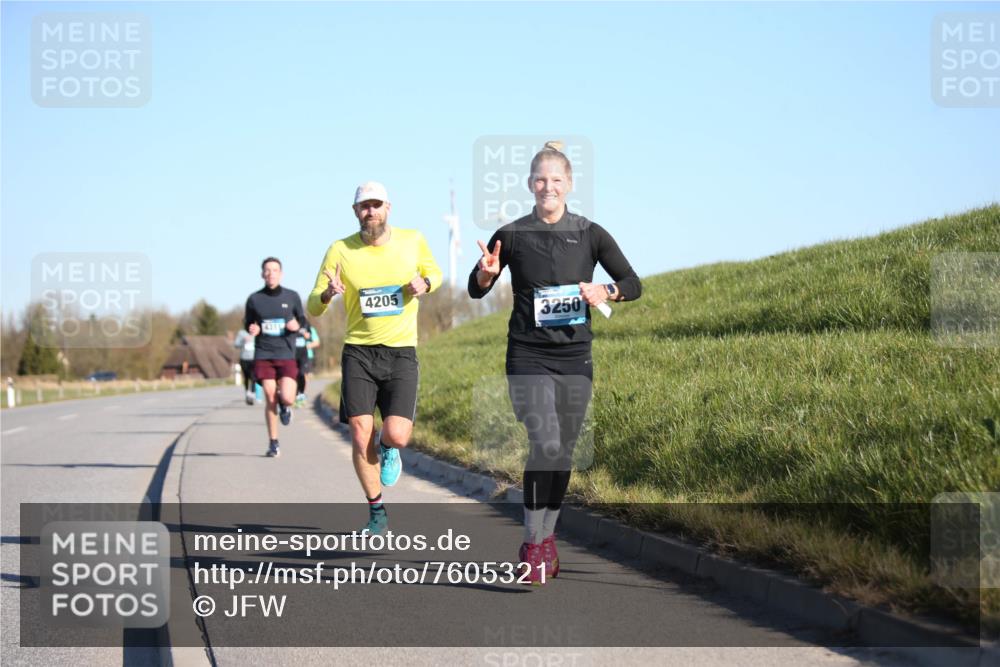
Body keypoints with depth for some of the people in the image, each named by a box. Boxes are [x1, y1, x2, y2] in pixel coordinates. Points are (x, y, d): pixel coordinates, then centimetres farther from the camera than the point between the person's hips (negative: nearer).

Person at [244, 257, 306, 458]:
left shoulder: (292, 296, 4)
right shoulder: (254, 299, 4)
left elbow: (302, 320, 12)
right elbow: (247, 323, 15)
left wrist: (297, 326, -11)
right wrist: (251, 329, -8)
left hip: (286, 353, 0)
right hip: (263, 354, 0)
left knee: (287, 399, -15)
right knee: (270, 399, -3)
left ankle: (284, 404, 25)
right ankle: (273, 443, 12)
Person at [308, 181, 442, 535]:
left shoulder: (413, 240, 1)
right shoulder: (340, 251, -2)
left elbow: (434, 272, 21)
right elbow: (312, 309, 0)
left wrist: (424, 284, -4)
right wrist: (327, 294, -24)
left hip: (401, 353, 0)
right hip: (358, 353, 0)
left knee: (397, 436, -14)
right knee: (361, 435, -6)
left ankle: (388, 448, 26)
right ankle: (376, 509, 14)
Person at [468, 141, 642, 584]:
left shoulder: (590, 235, 3)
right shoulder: (512, 235, 0)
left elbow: (633, 284, 7)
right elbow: (477, 291, 8)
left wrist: (606, 291, -14)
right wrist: (485, 273, -14)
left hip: (575, 357, 3)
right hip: (528, 356, -3)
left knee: (564, 452, 8)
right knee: (544, 444, -18)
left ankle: (548, 538, 25)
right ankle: (531, 544, -9)